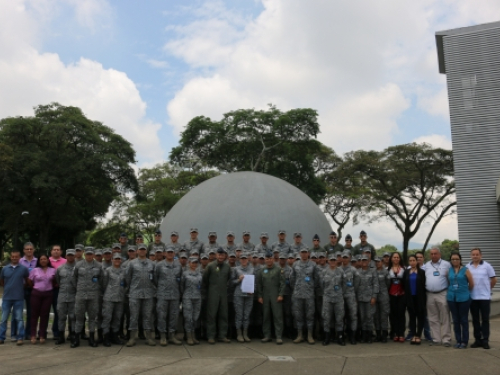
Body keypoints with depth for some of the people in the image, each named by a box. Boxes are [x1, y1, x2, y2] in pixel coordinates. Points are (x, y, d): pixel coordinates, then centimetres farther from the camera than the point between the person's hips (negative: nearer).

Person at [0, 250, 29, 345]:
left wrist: (22, 287, 4)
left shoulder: (24, 269, -2)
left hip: (19, 298, -2)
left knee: (19, 318, 2)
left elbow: (27, 281, 10)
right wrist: (8, 287, 8)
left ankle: (19, 338, 6)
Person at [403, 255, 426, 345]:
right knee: (412, 317, 7)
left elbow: (424, 285, -4)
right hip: (410, 298, 3)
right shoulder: (406, 272, 7)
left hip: (419, 297, -2)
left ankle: (418, 335, 9)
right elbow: (404, 284, 6)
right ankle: (414, 335, 13)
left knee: (420, 316, 2)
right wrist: (405, 296, 0)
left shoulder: (421, 272, -1)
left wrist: (424, 297, -9)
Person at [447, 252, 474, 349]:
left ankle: (465, 341, 11)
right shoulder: (449, 270, 6)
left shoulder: (465, 270, -3)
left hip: (463, 298, -3)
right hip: (452, 298, 3)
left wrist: (465, 291, 11)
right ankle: (458, 340, 18)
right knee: (456, 320, 9)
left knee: (464, 320, 3)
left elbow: (471, 284, 1)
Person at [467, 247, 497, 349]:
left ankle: (485, 340, 7)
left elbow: (494, 280, 3)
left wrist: (487, 289, 9)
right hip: (472, 297, 2)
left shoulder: (487, 266, -2)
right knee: (475, 320, 8)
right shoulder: (467, 267, 4)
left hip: (485, 297, -2)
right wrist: (468, 289, 2)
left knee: (485, 319, 1)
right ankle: (477, 339, 16)